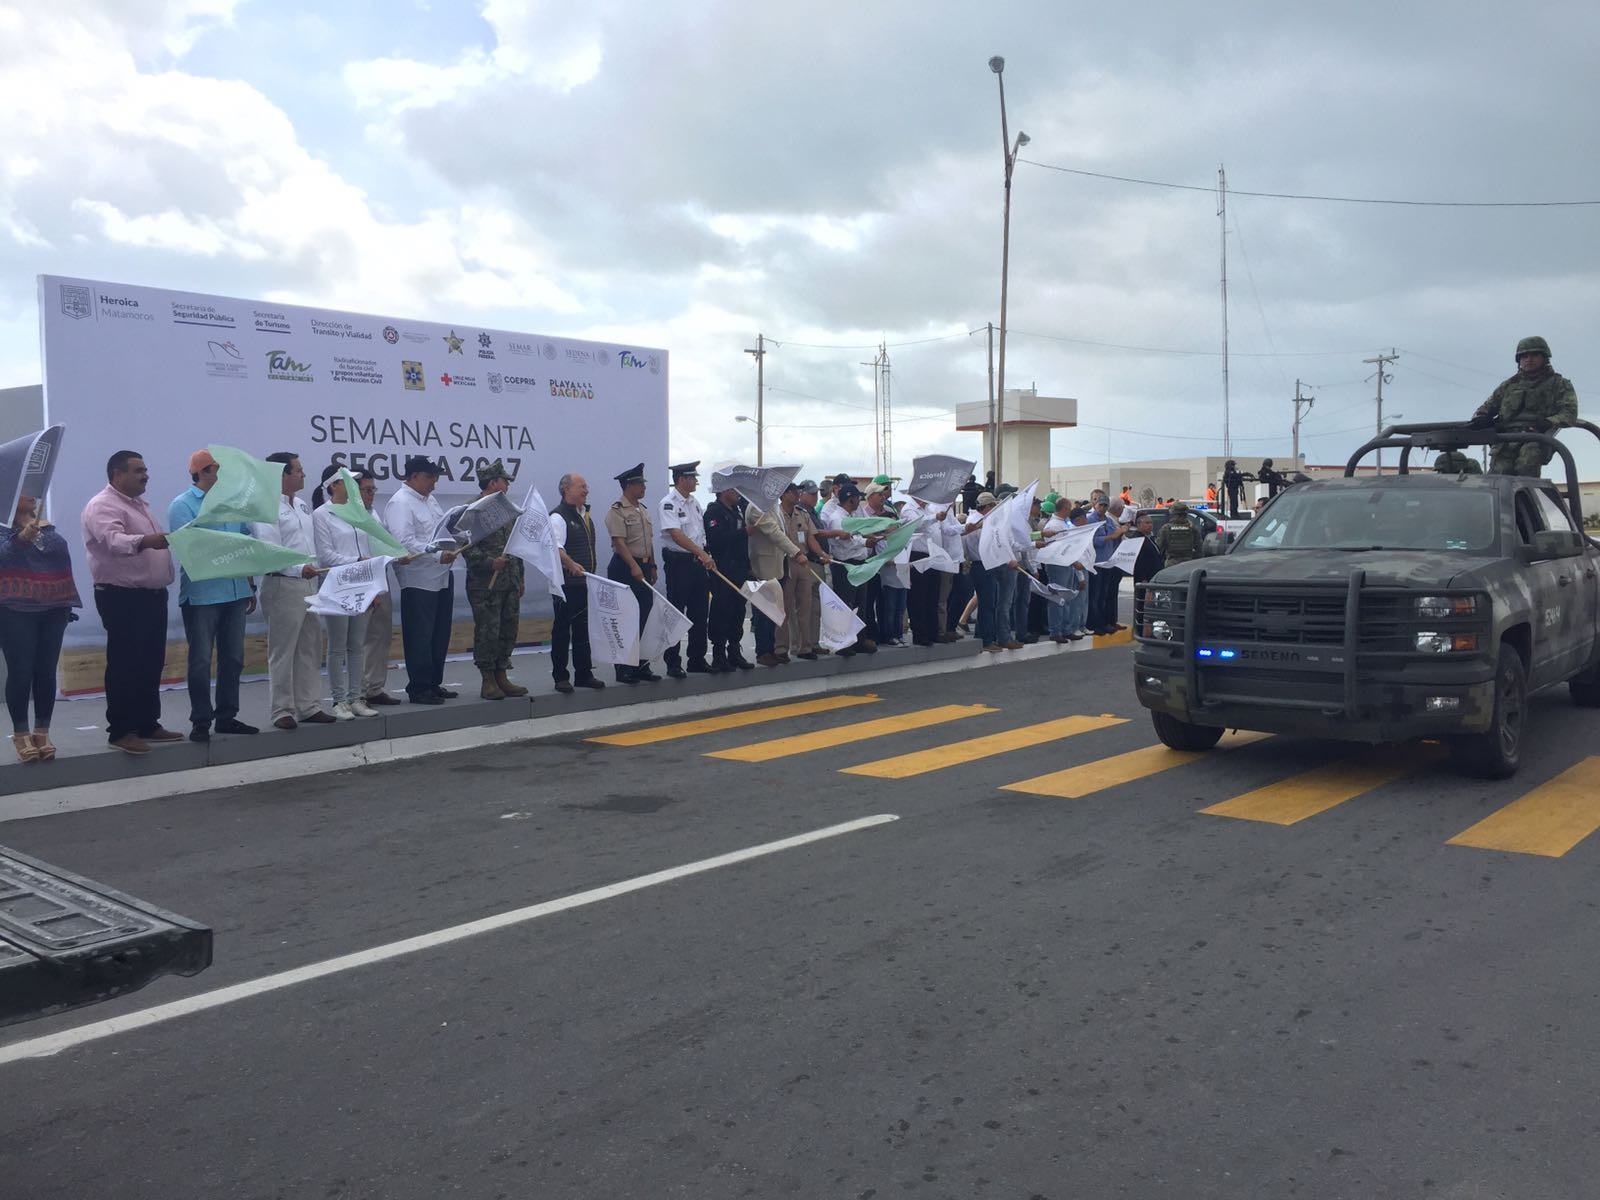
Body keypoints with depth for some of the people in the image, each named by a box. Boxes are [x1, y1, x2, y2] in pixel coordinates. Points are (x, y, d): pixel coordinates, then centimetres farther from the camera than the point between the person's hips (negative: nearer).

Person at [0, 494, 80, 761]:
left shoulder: (48, 528, 13)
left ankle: (42, 733, 11)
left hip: (52, 611, 4)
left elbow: (63, 565, 15)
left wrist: (68, 604, 10)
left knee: (46, 672, 5)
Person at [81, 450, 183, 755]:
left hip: (151, 595, 9)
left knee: (151, 664, 12)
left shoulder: (139, 505, 18)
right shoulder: (103, 506, -13)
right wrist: (144, 541, -49)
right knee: (125, 665, -6)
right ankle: (120, 730, -1)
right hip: (123, 598, -9)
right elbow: (114, 541, -33)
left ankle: (148, 724, 20)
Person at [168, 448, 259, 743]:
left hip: (235, 592, 6)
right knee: (201, 661, 0)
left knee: (233, 658, 10)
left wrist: (251, 586, 16)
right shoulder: (182, 505, -4)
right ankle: (201, 721, 7)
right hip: (201, 595, -6)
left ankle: (227, 716, 20)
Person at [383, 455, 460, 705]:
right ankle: (418, 689, 7)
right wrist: (438, 555, -27)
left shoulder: (429, 500, 16)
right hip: (419, 580, -9)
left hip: (441, 577, 9)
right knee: (420, 638, -1)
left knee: (440, 635, 14)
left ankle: (434, 684, 24)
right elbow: (405, 542, -23)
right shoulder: (400, 503, -12)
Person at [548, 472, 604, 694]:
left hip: (586, 581, 8)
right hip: (567, 583, -8)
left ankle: (584, 674, 22)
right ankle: (560, 677, 5)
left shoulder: (585, 514, 16)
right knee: (562, 630, -1)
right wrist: (572, 565, -41)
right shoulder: (558, 516, -12)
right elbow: (557, 548, -27)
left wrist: (592, 565, 22)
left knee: (583, 629, 13)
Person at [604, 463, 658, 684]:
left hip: (643, 567, 8)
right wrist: (633, 566, -28)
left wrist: (652, 566, 17)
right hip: (624, 568, -8)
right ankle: (624, 670, 2)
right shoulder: (616, 510, -11)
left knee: (644, 618, 10)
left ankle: (641, 666, 18)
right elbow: (619, 542, -20)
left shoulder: (643, 509, 15)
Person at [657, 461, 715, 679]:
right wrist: (702, 554, -30)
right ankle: (673, 663, 5)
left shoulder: (694, 502, 13)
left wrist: (705, 557, 12)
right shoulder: (668, 504, -12)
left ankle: (697, 660, 20)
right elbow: (676, 534, -24)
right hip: (678, 562, -8)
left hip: (698, 562, 8)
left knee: (699, 612, 11)